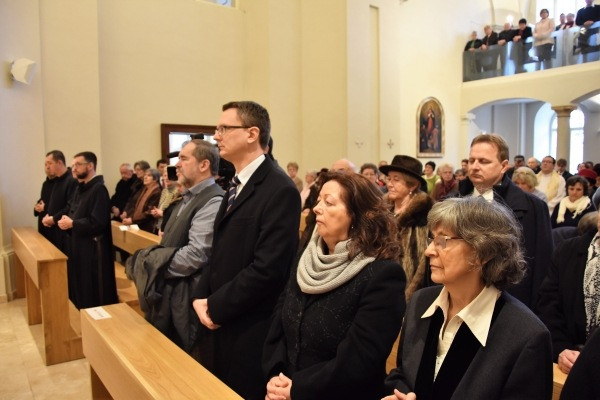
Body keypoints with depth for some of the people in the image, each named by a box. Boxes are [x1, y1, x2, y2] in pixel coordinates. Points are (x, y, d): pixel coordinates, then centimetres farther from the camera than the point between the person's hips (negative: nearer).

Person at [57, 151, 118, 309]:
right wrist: (65, 221, -4)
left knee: (93, 294, 0)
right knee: (79, 289, 18)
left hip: (92, 250, -9)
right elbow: (73, 212, 17)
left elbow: (97, 223, -24)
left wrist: (72, 224, -15)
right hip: (77, 247, 9)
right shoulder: (80, 188, 12)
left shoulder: (99, 189, -17)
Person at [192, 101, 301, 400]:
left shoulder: (279, 189, -19)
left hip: (250, 330, -8)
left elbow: (268, 268, -24)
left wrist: (216, 307, -15)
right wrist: (202, 297, 0)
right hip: (221, 324, 8)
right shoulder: (237, 185, 11)